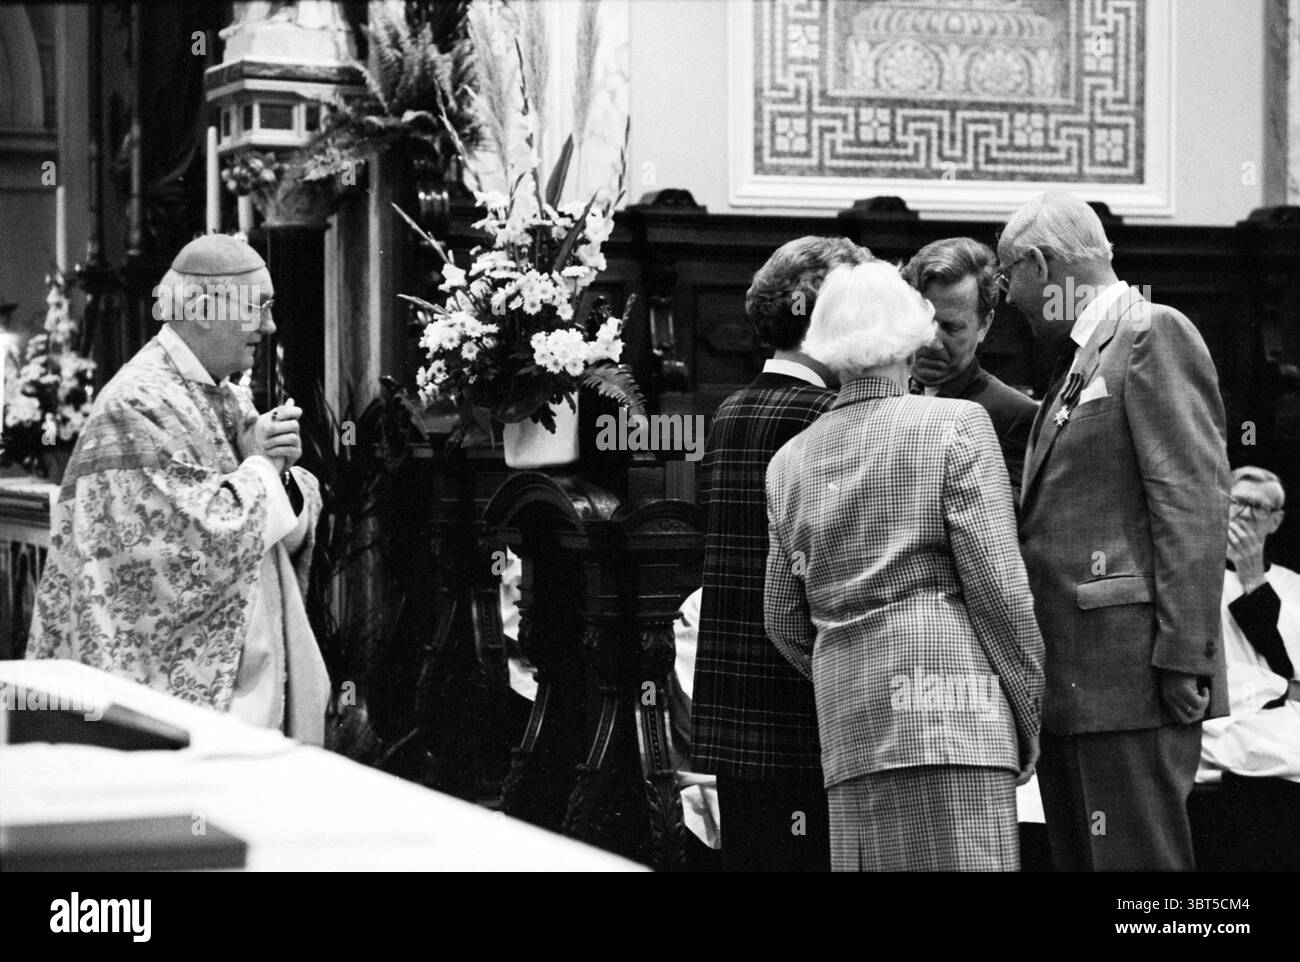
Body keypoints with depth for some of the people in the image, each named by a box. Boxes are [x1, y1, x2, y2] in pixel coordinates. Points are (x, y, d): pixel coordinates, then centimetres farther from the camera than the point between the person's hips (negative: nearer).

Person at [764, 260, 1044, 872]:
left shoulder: (791, 461, 15)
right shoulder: (956, 425, 0)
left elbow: (785, 623, 19)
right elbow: (997, 583, -5)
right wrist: (1028, 707, 2)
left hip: (848, 729, 5)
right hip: (950, 707, -5)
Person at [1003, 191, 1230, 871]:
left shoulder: (1154, 334, -6)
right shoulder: (1080, 361, 24)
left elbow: (1194, 501, -15)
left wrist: (1184, 659, -20)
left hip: (1130, 683, -10)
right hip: (1068, 687, 10)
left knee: (1136, 859, -9)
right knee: (1078, 859, 10)